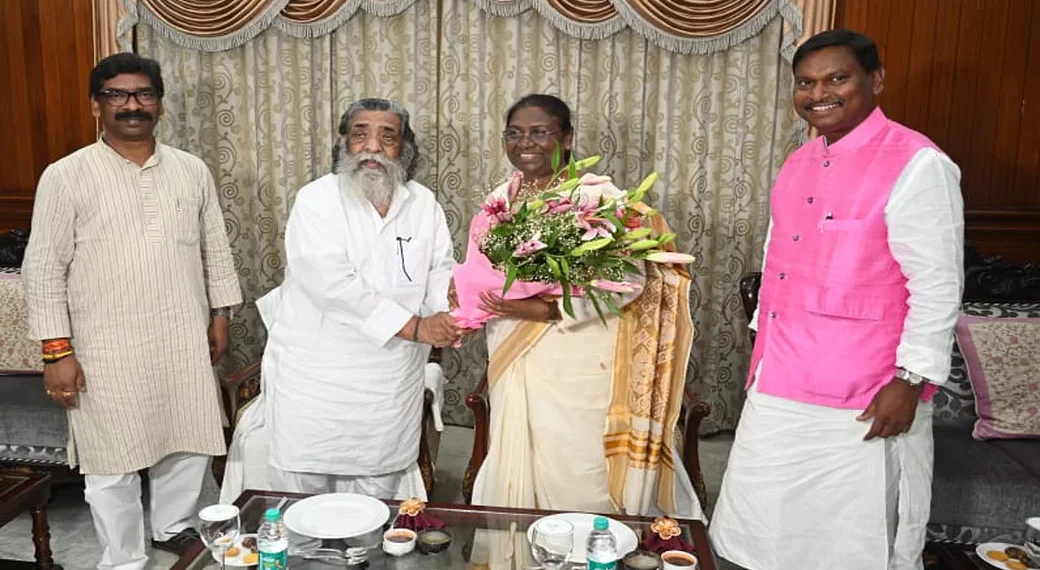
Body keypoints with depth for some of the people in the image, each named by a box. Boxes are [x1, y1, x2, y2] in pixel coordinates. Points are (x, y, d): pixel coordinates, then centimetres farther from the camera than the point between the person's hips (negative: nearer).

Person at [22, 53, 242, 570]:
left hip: (184, 339, 4)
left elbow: (215, 247, 12)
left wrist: (220, 313, 10)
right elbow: (44, 269, -6)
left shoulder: (191, 170, 4)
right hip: (107, 349, -3)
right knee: (113, 459, 8)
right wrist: (58, 350, -9)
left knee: (188, 442, 15)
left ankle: (173, 526, 40)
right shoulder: (66, 177, -7)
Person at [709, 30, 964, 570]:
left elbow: (938, 286, -15)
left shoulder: (918, 165, -13)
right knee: (767, 524, 17)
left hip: (863, 395, -7)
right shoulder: (798, 163, 10)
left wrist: (910, 381, -17)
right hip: (778, 383, 7)